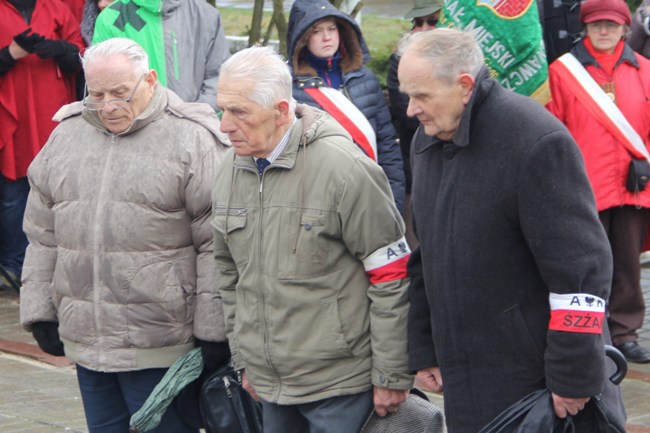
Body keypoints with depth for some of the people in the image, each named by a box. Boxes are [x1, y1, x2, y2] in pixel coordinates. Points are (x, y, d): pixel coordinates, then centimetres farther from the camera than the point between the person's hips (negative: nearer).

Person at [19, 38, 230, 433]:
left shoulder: (192, 140, -8)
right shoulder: (67, 134, 10)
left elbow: (216, 246, -9)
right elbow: (43, 234, 16)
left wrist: (214, 329, -10)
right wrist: (40, 311, 12)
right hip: (84, 340, 6)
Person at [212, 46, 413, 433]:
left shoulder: (342, 166, -16)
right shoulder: (231, 171, 5)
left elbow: (392, 277, -13)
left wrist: (392, 378, -11)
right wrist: (244, 359, 18)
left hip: (341, 386, -6)